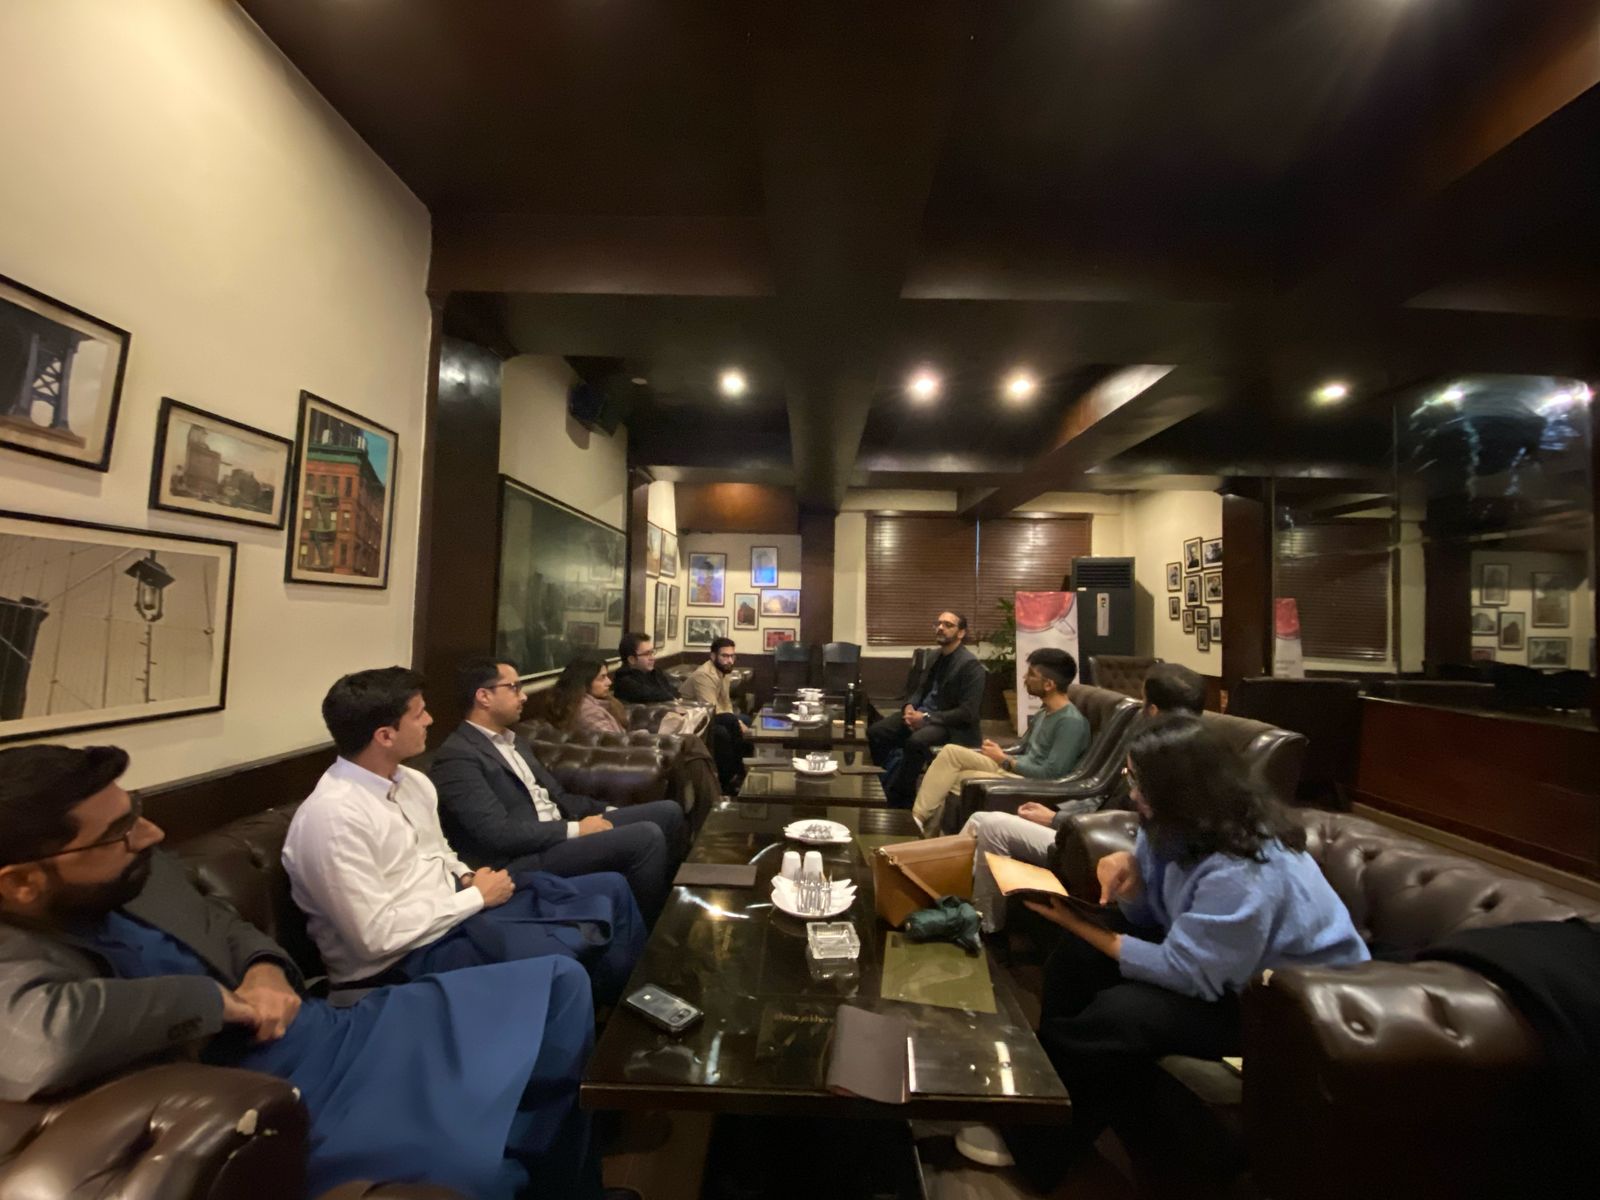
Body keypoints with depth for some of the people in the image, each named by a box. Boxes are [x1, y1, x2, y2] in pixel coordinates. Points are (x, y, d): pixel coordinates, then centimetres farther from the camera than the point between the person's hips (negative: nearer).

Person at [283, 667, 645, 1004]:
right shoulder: (332, 817, -23)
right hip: (400, 958, -8)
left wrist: (470, 880, -4)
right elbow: (377, 936, -23)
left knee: (610, 889, 2)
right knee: (560, 957, -32)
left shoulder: (413, 782, 3)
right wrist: (476, 896, -16)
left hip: (455, 905, 8)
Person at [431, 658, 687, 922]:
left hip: (559, 831, 9)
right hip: (525, 858, -9)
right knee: (647, 836, -24)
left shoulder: (515, 740, 18)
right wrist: (575, 829, -18)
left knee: (668, 812, 1)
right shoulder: (456, 757, -13)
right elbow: (499, 833, -21)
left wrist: (604, 812, 4)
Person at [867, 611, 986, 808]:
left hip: (952, 726, -8)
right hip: (922, 713, 8)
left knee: (916, 741, -35)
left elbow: (967, 713, -18)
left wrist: (927, 718, -21)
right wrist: (909, 707, -5)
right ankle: (893, 787, 1)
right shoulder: (937, 656, 11)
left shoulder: (970, 664, -13)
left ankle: (902, 800, -15)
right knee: (875, 731, -9)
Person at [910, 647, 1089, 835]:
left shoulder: (1071, 722, -18)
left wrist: (1004, 759, -12)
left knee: (953, 779, -20)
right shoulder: (1045, 711, 11)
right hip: (1013, 769, 9)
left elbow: (1050, 773, -22)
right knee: (951, 752, -6)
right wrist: (1000, 753, -2)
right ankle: (921, 816, -8)